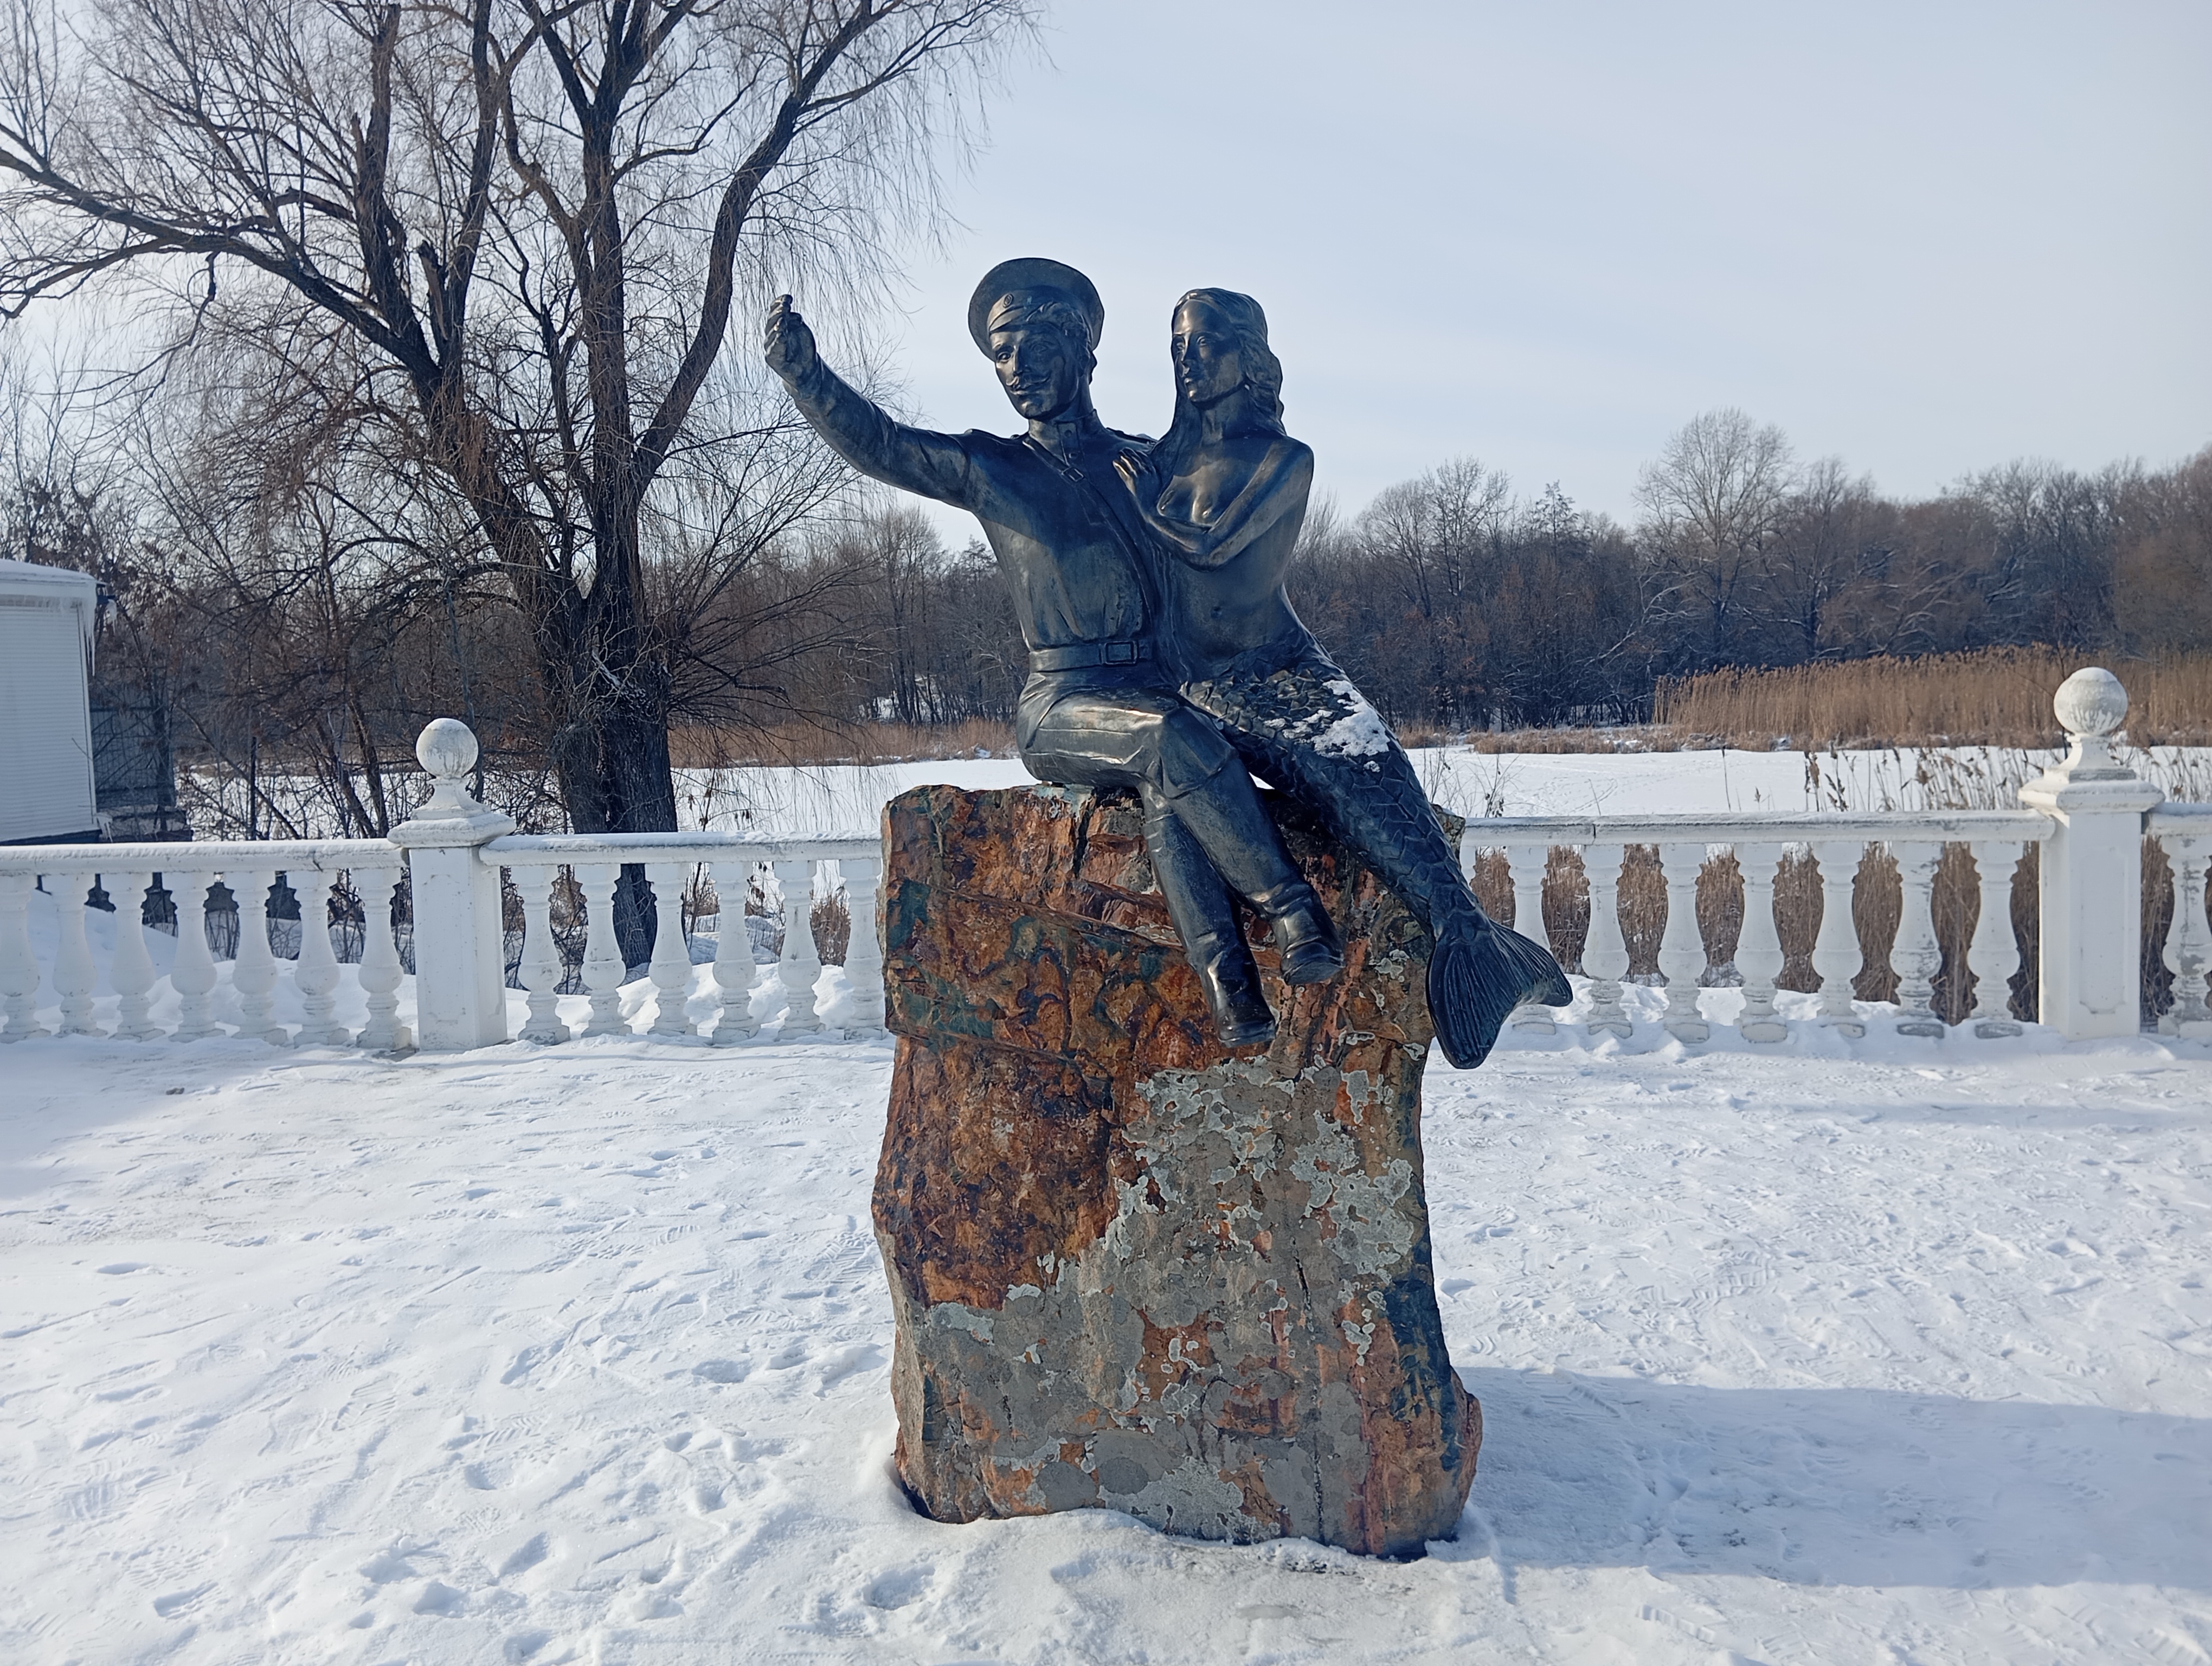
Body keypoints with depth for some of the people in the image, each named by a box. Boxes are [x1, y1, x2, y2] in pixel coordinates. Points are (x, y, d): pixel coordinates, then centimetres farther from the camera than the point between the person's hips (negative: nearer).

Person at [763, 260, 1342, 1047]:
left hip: (1161, 687, 1)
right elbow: (875, 442, 1)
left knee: (1166, 776, -34)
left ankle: (1223, 968, -40)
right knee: (1171, 739, -34)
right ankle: (1289, 903, -28)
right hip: (1060, 707, -1)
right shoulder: (988, 467, 12)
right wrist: (807, 376, -15)